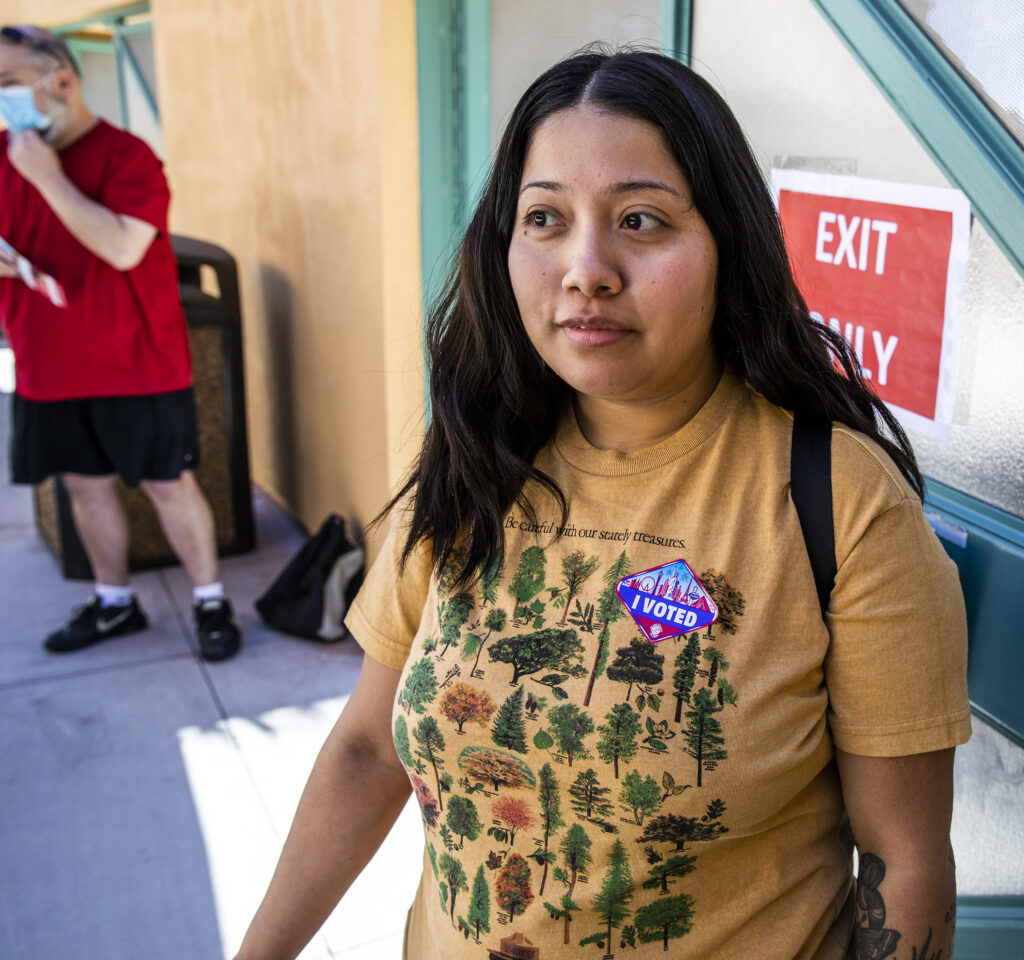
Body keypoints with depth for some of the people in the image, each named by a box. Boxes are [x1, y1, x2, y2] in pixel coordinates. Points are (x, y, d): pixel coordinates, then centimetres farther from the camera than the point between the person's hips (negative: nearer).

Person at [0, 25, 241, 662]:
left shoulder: (125, 155, -14)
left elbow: (122, 248, -27)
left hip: (136, 364, -6)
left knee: (170, 485, 2)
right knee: (85, 484, 15)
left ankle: (212, 602, 18)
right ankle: (115, 603, 33)